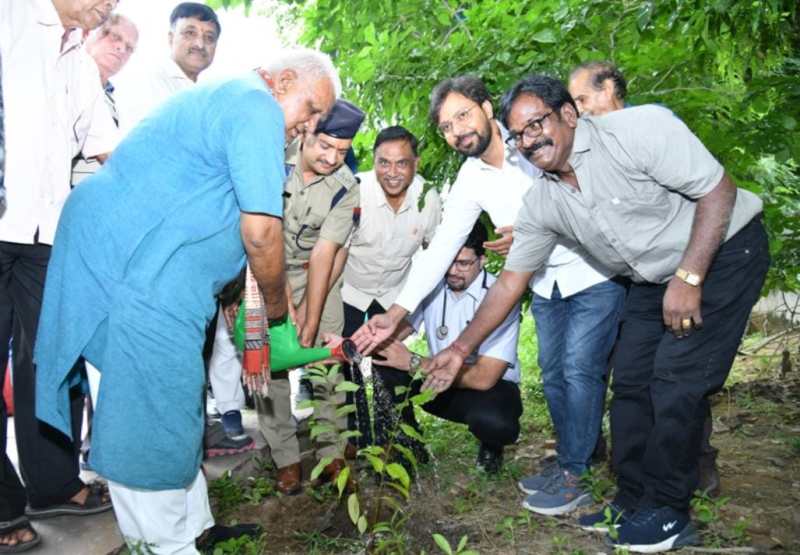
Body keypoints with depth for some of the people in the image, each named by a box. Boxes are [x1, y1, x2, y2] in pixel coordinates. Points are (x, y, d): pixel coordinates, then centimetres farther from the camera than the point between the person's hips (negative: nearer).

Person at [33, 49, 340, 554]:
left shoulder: (222, 98, 23)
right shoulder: (257, 107, -9)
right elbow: (261, 232, -17)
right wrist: (277, 306, 0)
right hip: (139, 267, -11)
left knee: (167, 406, 15)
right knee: (156, 416, -3)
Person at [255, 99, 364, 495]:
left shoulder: (346, 187, -11)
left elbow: (324, 254, -14)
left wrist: (311, 321, -19)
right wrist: (284, 300, -25)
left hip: (317, 274, 2)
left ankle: (333, 453, 9)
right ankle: (286, 459, 5)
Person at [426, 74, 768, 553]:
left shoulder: (639, 128, -24)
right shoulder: (543, 203, -6)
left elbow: (718, 189, -22)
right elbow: (510, 282, -2)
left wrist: (689, 278, -27)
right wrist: (461, 349, -5)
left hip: (723, 251, -6)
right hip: (655, 278, 7)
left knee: (677, 381, -12)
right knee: (631, 382, 4)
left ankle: (667, 512, 5)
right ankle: (632, 502, 19)